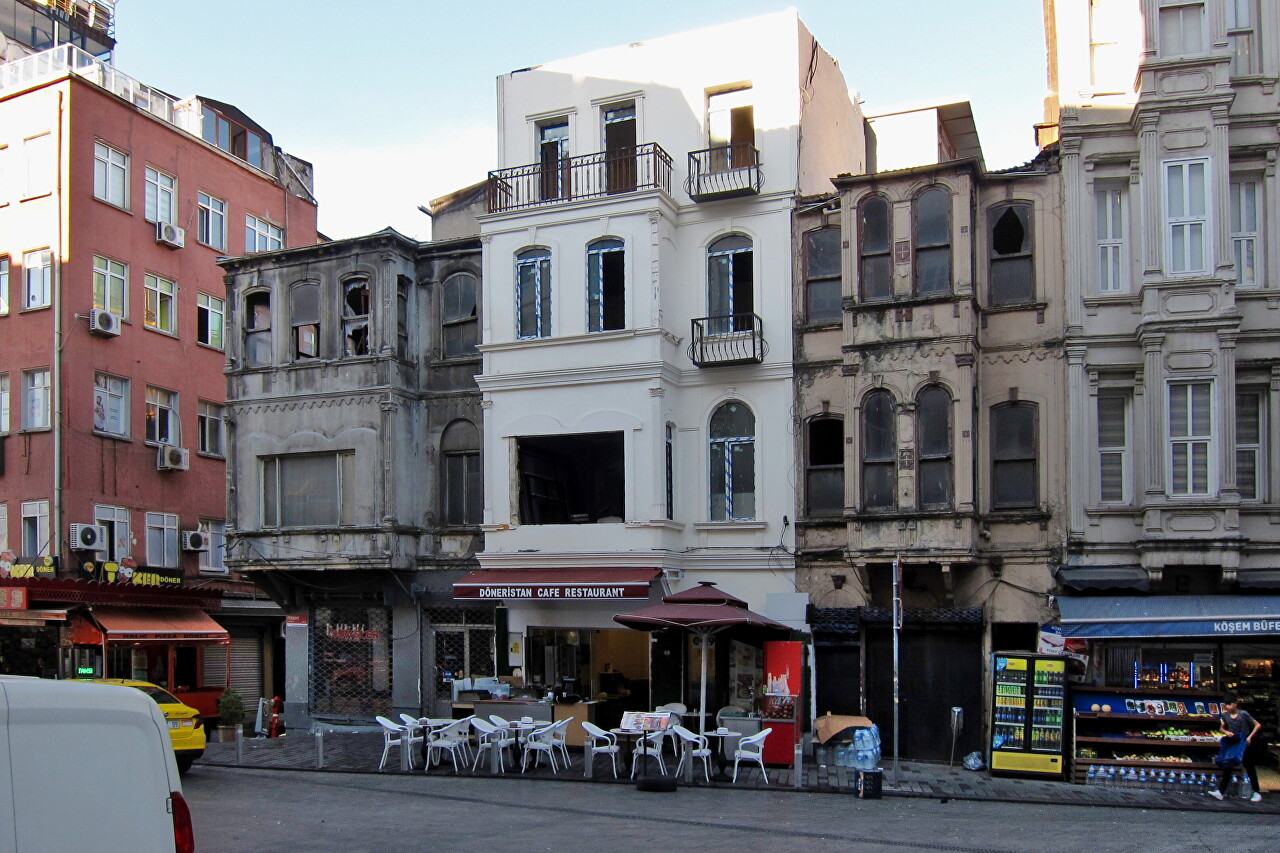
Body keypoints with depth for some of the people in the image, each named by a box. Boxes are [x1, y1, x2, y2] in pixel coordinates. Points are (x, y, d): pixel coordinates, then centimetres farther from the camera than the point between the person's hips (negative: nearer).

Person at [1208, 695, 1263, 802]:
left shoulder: (1243, 714, -12)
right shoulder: (1225, 715, 1)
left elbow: (1258, 725, -9)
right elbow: (1221, 728, 11)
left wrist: (1250, 737, -16)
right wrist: (1226, 732, -12)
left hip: (1244, 745, -4)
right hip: (1231, 744, 4)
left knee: (1250, 768, 7)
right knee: (1227, 768, 1)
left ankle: (1256, 793, 19)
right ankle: (1220, 792, -3)